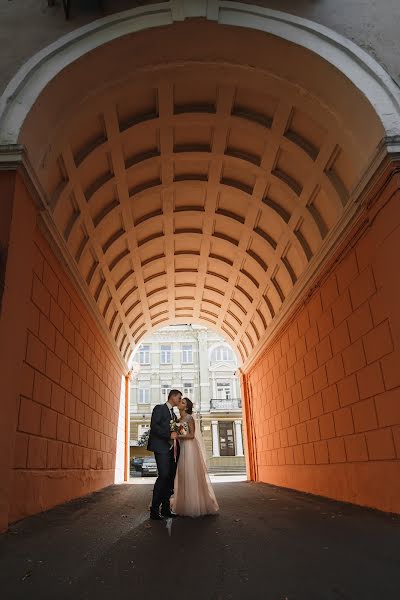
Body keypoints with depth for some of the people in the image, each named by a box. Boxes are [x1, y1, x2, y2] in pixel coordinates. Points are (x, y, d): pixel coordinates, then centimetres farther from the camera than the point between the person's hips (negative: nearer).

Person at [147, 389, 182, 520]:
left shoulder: (174, 415, 25)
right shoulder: (159, 408, 0)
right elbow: (154, 426, -12)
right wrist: (169, 434, -18)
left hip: (171, 449, 8)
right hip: (161, 448, -8)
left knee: (170, 478, 4)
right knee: (163, 476, -15)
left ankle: (165, 508, 11)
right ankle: (154, 510, -9)